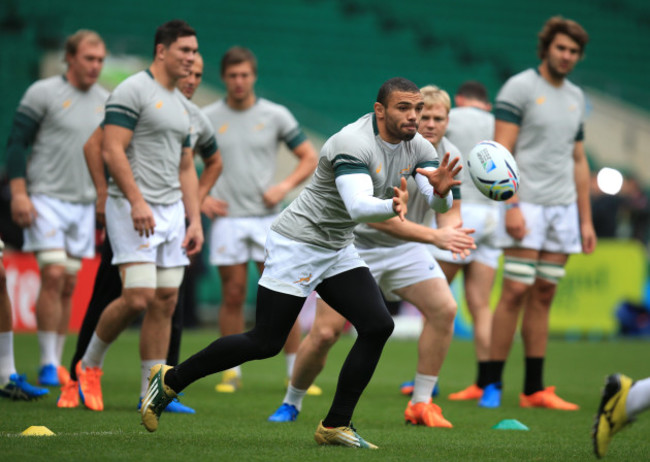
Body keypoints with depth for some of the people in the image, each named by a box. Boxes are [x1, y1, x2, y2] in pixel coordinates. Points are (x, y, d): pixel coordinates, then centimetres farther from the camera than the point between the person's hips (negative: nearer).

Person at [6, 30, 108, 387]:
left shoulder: (105, 101, 12)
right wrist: (19, 193, -13)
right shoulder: (43, 93, -4)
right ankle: (47, 364, -10)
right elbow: (16, 143, -5)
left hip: (85, 205, 5)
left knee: (69, 284, 5)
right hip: (47, 199, -5)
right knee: (53, 275, -14)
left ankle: (57, 364, 11)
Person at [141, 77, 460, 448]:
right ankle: (170, 380, 13)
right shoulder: (354, 144, -27)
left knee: (378, 326, -10)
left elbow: (441, 204, -11)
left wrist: (441, 189, -35)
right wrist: (392, 207, -60)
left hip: (339, 251, 8)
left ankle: (336, 425, 1)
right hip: (298, 245, -8)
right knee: (266, 343, -6)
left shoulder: (417, 147, -2)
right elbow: (358, 206, -40)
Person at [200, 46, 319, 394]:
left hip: (267, 218, 0)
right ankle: (232, 372, 12)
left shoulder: (275, 115, 3)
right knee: (233, 297, 1)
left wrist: (285, 186, -8)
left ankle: (296, 374, 2)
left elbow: (309, 159, 7)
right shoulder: (207, 118, 3)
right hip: (227, 219, 0)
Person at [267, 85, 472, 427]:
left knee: (444, 309, -17)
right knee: (325, 332, -11)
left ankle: (420, 404, -6)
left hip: (403, 248, 5)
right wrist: (434, 236, -39)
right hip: (356, 243, -5)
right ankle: (291, 403, 15)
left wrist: (455, 236, -26)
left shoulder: (448, 157, -6)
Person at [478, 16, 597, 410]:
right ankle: (492, 385, -5)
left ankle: (534, 389, 7)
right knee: (516, 292, -10)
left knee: (544, 296, 5)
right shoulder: (520, 87, -3)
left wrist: (585, 218, 16)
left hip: (564, 209, 6)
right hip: (527, 204, -6)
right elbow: (501, 151, -9)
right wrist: (511, 205, -18)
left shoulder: (576, 97, 17)